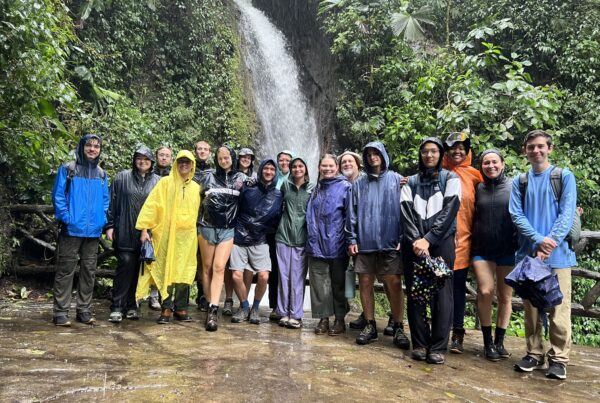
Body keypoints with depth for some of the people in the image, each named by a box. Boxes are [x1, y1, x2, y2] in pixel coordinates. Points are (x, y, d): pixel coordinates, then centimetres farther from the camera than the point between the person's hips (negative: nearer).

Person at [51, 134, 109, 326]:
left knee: (89, 271, 9)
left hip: (93, 231, 5)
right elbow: (58, 195, -4)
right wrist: (65, 218, -12)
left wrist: (102, 220, 3)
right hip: (72, 229, -4)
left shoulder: (101, 174, 12)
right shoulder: (67, 169, -1)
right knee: (66, 270, -1)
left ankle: (84, 310, 18)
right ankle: (61, 312, 6)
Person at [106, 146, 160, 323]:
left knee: (138, 268, 5)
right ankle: (117, 307, -1)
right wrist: (110, 226, 1)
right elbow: (112, 202, 6)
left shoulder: (158, 181, 8)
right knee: (125, 264, -9)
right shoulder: (122, 177, 6)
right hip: (125, 232, -2)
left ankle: (131, 305, 16)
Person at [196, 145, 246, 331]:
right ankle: (210, 305, 19)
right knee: (207, 267, 6)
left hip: (227, 230, -1)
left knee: (219, 268, -10)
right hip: (207, 227, 1)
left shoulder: (241, 178, 6)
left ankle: (213, 311, -12)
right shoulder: (208, 176, 5)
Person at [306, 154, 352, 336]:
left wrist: (349, 240, -10)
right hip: (316, 244, 4)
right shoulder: (316, 189, 15)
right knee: (319, 284, 5)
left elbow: (350, 216, -5)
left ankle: (340, 319, 17)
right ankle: (323, 318, 16)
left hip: (337, 244, -4)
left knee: (338, 283, 6)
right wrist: (312, 236, 12)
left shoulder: (345, 187, -1)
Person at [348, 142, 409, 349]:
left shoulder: (396, 180, 5)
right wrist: (352, 239, 2)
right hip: (365, 242, 3)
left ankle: (398, 328, 9)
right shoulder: (359, 183, 12)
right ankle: (370, 325, 18)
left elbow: (403, 210, 1)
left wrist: (402, 238, -6)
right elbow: (353, 213, 10)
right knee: (365, 283, 5)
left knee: (394, 283, -4)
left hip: (389, 242, -3)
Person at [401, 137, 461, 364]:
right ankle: (419, 344, 12)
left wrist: (428, 239, -13)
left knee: (441, 294, -3)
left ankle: (438, 347, 4)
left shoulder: (450, 179, 8)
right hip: (413, 243, 2)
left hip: (441, 243, -2)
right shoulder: (411, 182, 14)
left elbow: (449, 211, -5)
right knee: (414, 293, 2)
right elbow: (406, 213, 3)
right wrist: (416, 240, -13)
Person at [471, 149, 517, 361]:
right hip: (482, 249, 0)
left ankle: (499, 341, 21)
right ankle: (487, 341, 5)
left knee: (505, 296, 6)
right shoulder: (478, 189, 7)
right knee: (485, 292, -11)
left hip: (508, 250, 0)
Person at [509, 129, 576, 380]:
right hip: (528, 253, 3)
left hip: (558, 253, -2)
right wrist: (539, 240, -14)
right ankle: (534, 354, 20)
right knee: (531, 307, 8)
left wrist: (550, 244, -15)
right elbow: (516, 215, 1)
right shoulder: (519, 182, 11)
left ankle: (558, 359, 11)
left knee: (559, 308, 0)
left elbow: (567, 214, -5)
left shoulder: (564, 176, 4)